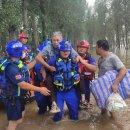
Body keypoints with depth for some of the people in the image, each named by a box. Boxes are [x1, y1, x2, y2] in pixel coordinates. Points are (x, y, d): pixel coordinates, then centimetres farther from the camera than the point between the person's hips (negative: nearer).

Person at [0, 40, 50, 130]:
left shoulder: (16, 62, 0)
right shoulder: (11, 67, -31)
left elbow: (25, 70, 18)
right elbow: (22, 84, -33)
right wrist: (40, 89, -29)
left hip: (17, 95, 10)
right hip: (12, 97, -10)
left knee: (20, 115, 26)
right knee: (14, 120, 3)